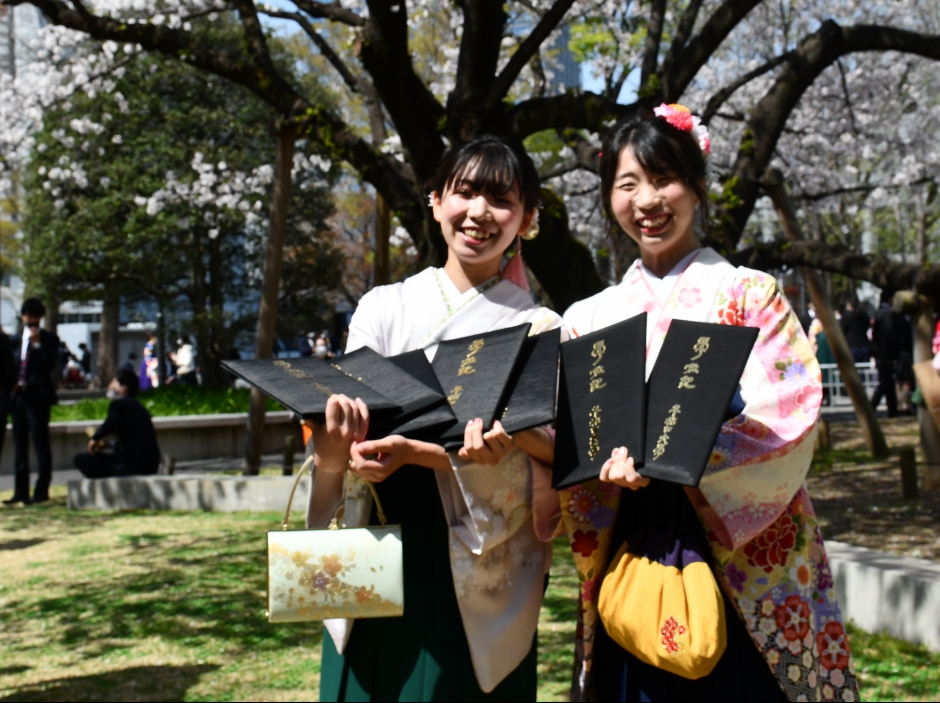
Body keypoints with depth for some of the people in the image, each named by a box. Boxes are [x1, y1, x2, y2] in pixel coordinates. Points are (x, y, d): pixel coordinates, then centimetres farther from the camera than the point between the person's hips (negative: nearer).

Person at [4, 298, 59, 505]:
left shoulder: (49, 340, 1)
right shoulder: (16, 341, 18)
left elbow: (50, 364, -11)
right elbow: (11, 366, 20)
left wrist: (37, 344, -15)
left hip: (38, 397, -6)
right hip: (18, 396, 6)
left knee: (41, 444, -6)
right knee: (19, 444, 8)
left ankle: (41, 490, -3)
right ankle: (21, 491, 13)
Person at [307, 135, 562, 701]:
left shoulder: (539, 329, 3)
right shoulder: (383, 308, 9)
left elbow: (548, 454, -9)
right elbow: (347, 420, 0)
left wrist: (419, 452, -24)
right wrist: (335, 445, -26)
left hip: (479, 575, -2)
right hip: (377, 555, 2)